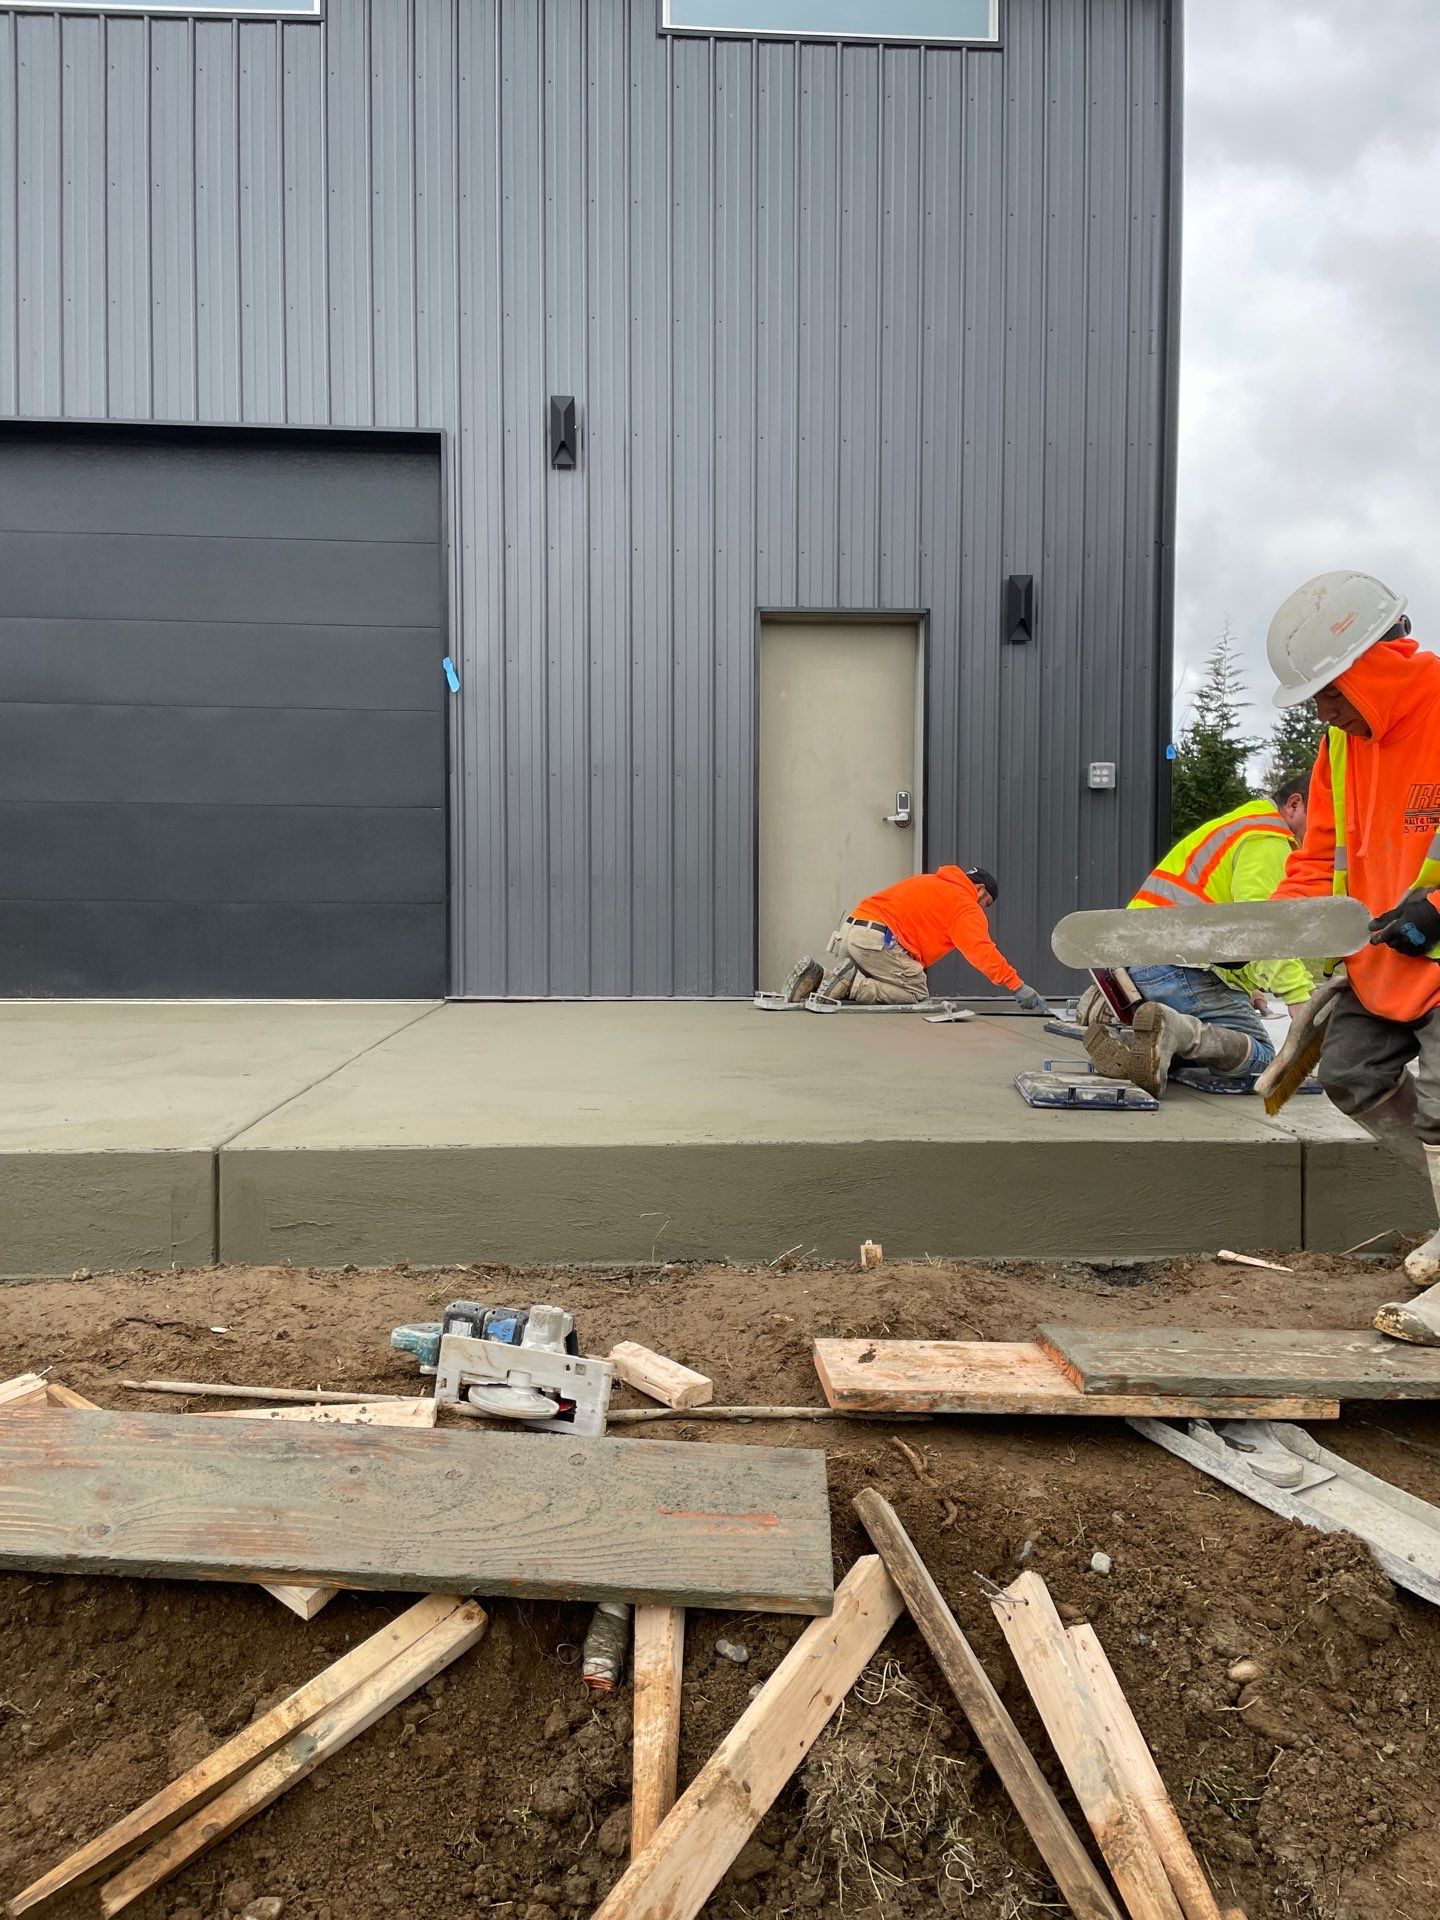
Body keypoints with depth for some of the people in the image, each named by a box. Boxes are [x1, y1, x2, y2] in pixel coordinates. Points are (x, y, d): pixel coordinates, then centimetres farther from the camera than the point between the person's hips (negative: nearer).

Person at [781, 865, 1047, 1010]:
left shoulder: (929, 882, 30)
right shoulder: (965, 904, 4)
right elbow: (981, 949, -9)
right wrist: (1019, 987, -10)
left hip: (849, 928, 9)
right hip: (878, 938, -9)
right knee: (917, 992, -1)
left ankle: (815, 976, 0)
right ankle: (850, 981, -13)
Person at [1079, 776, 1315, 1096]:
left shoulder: (1237, 826, 31)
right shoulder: (1268, 838, -4)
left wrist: (1244, 985, 29)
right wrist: (1299, 996, -26)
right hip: (1178, 964, -10)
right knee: (1259, 1054, -7)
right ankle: (1172, 1029, -32)